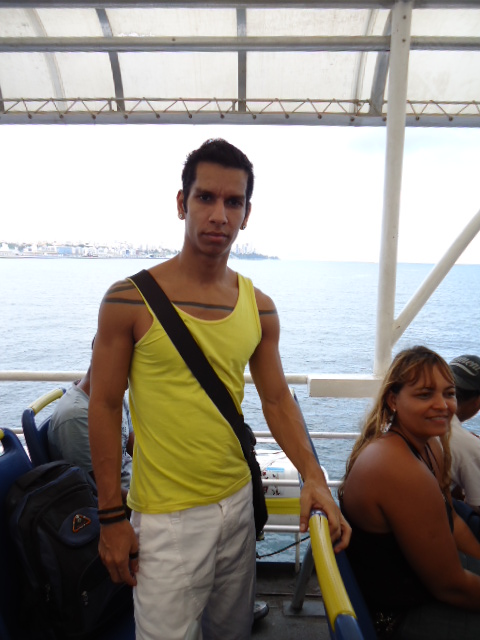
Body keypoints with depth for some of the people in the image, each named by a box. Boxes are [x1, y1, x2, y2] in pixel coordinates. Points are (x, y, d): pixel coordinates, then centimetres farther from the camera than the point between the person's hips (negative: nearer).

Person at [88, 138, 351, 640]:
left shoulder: (259, 307, -1)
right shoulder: (129, 300, -13)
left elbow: (276, 400, 4)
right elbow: (104, 407, -9)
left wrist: (312, 476, -9)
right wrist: (111, 516, -7)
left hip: (238, 501, 5)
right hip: (166, 518, -4)